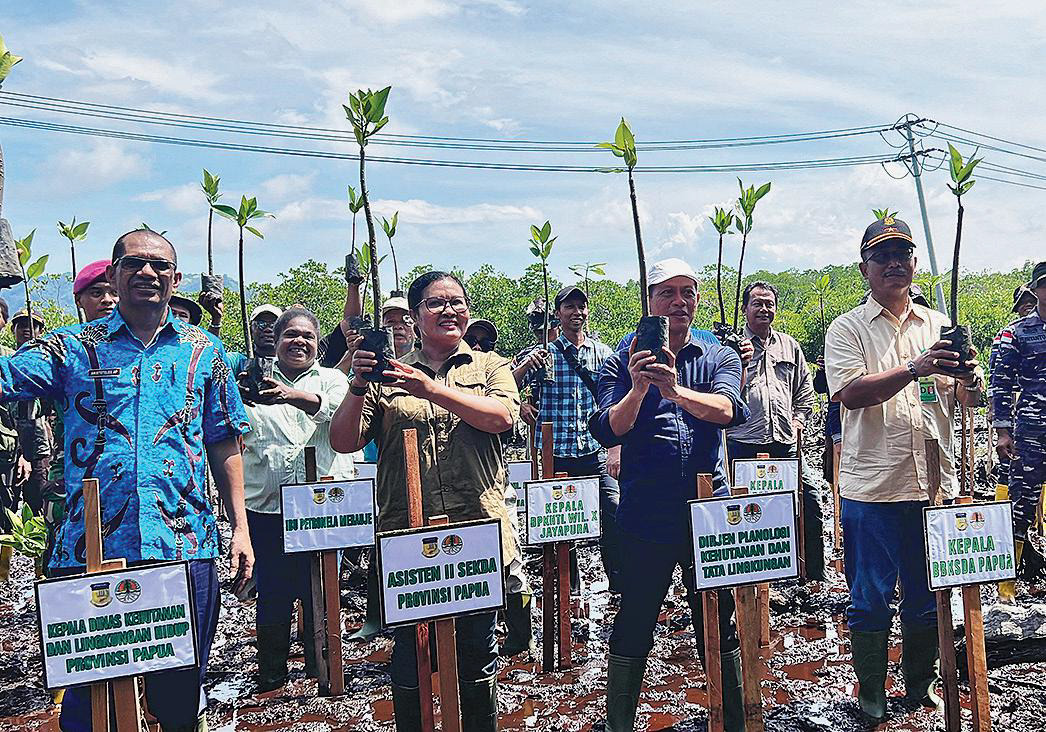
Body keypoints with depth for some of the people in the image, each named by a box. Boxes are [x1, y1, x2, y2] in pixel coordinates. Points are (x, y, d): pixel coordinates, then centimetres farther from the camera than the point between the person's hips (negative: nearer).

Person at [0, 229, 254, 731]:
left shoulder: (203, 351, 9)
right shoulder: (73, 347, 6)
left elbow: (224, 445, 11)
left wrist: (240, 526, 6)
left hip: (184, 548, 1)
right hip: (90, 550, 0)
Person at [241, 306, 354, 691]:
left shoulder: (332, 379, 10)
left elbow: (336, 408, -13)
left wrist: (294, 396, -33)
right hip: (266, 505, 1)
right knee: (272, 590, 6)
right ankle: (271, 673, 24)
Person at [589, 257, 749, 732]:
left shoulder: (720, 358, 6)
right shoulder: (623, 362, 3)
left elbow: (729, 410, -15)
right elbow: (607, 431, -9)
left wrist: (677, 390, -34)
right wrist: (638, 389, -27)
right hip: (645, 516, -1)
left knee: (719, 626, 12)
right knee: (632, 630, 7)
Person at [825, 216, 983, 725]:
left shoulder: (938, 325, 12)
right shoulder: (847, 329, -1)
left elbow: (961, 399, 11)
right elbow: (850, 393, -16)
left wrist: (969, 382, -12)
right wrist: (915, 368, -26)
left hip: (935, 483, 4)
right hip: (872, 487, -4)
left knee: (929, 597, 15)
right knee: (871, 599, 5)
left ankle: (921, 685, 34)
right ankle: (871, 694, 23)